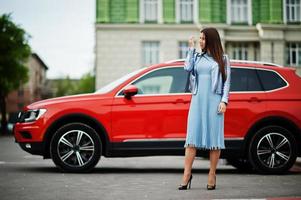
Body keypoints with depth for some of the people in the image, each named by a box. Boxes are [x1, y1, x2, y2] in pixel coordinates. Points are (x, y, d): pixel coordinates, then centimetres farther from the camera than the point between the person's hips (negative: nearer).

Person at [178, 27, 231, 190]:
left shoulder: (223, 59, 8)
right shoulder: (197, 57, 16)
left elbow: (226, 82, 3)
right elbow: (187, 68, -2)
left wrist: (224, 101, -7)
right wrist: (191, 49, 5)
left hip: (214, 101, -2)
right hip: (197, 100, 3)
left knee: (214, 137, -3)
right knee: (192, 137, -5)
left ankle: (212, 175, 3)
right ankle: (187, 174, -6)